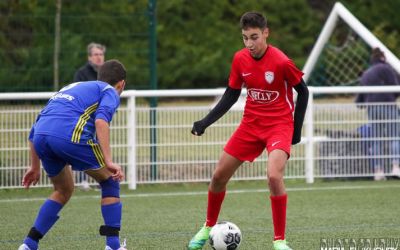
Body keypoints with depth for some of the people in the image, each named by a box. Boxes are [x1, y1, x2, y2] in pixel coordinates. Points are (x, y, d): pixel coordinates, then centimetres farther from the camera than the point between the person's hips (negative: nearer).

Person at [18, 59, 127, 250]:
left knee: (63, 191, 28)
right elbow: (101, 120, -7)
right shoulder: (110, 92, 17)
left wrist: (35, 167, 42)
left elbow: (35, 130, 36)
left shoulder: (70, 88, 38)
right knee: (110, 181, 15)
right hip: (70, 135, -6)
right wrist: (108, 161, -12)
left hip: (41, 139, 6)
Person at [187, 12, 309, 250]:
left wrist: (296, 130, -3)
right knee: (219, 176, 7)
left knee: (274, 176, -28)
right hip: (251, 124, 5)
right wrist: (205, 122, 1)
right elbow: (231, 95, 8)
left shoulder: (281, 62, -19)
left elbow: (303, 92, -6)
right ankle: (208, 228, 32)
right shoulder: (240, 59, -5)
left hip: (279, 124, -5)